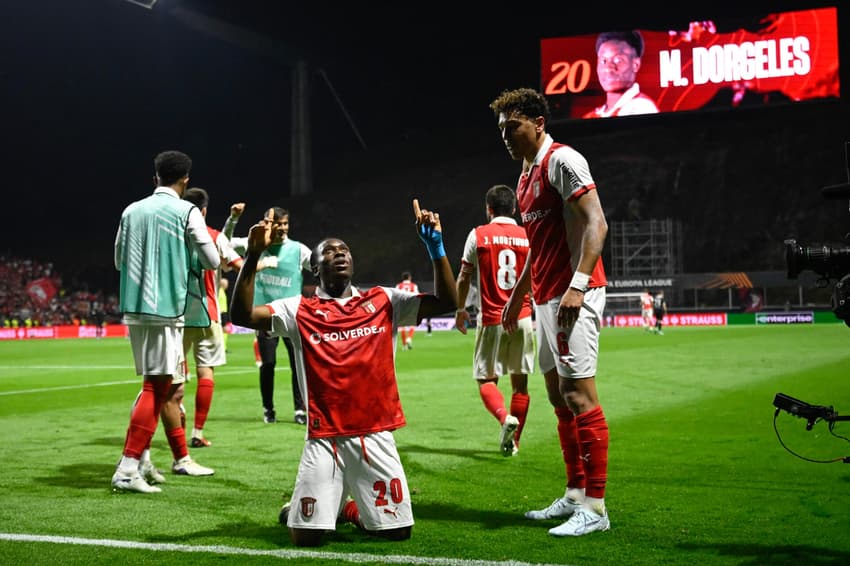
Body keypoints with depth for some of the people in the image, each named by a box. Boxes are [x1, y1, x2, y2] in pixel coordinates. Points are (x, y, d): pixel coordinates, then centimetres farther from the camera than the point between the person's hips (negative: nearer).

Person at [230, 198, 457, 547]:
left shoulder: (383, 302, 8)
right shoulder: (300, 310, 3)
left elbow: (446, 303, 2)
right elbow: (241, 315, -10)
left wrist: (435, 246, -8)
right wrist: (253, 256, -20)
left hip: (375, 436, 2)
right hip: (324, 438, -2)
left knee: (398, 531, 4)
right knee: (305, 537, -5)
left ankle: (353, 510, 35)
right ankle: (299, 510, 31)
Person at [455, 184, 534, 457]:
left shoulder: (478, 235, -1)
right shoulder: (528, 237, 4)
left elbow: (464, 278, 3)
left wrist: (460, 310, 17)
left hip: (491, 319, -2)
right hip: (522, 317, 2)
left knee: (486, 379, 7)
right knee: (519, 381, 10)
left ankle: (505, 417, -21)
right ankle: (514, 441, 14)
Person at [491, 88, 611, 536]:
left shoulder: (562, 160, -9)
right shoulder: (527, 175, 20)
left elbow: (596, 223, -18)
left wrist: (577, 285, -27)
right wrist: (518, 294, 27)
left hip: (573, 296, -10)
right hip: (546, 298, 10)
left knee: (578, 395, -10)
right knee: (558, 396, 12)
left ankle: (595, 507, -5)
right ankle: (575, 495, 20)